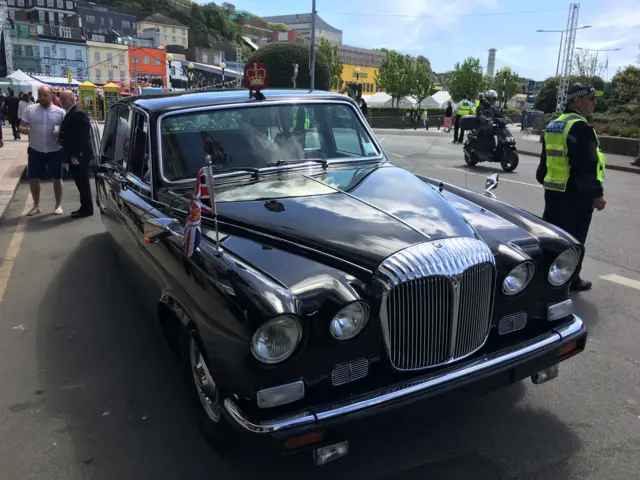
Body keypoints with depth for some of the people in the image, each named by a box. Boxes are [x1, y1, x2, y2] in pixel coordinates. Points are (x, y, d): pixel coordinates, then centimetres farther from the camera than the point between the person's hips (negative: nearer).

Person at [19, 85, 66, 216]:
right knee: (33, 178, 7)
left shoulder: (60, 112, -3)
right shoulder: (30, 109, -1)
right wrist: (24, 129, -22)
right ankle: (36, 205, 21)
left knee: (57, 178, 5)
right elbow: (21, 126, 1)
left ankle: (58, 205, 18)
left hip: (54, 151, -1)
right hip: (35, 150, 2)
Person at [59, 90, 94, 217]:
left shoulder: (79, 114, -16)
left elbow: (82, 137, -22)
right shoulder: (70, 113, 15)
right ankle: (85, 207, 21)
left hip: (79, 156, -10)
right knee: (80, 182, 13)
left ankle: (87, 209, 5)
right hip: (74, 155, 10)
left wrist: (76, 155, -23)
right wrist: (70, 155, 10)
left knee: (82, 182, -3)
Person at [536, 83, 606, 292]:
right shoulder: (581, 128, -17)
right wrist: (597, 194, -15)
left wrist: (544, 180, 28)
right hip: (576, 193, -8)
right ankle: (570, 280, 12)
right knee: (573, 238, 2)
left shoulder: (553, 125, 11)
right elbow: (588, 166, -21)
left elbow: (545, 159, 19)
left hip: (553, 190, 8)